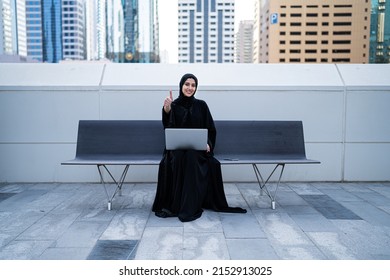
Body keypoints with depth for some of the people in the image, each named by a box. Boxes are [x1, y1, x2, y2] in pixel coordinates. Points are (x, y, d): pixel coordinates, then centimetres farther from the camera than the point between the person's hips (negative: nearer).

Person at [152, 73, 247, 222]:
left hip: (197, 147, 0)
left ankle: (189, 207, -28)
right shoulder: (174, 105, 4)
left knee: (191, 157, -34)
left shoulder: (201, 105, 7)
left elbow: (211, 128, 8)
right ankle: (171, 204, -21)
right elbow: (168, 127, -13)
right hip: (178, 147, 0)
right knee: (167, 163, -32)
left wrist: (208, 143, -11)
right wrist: (166, 110, -30)